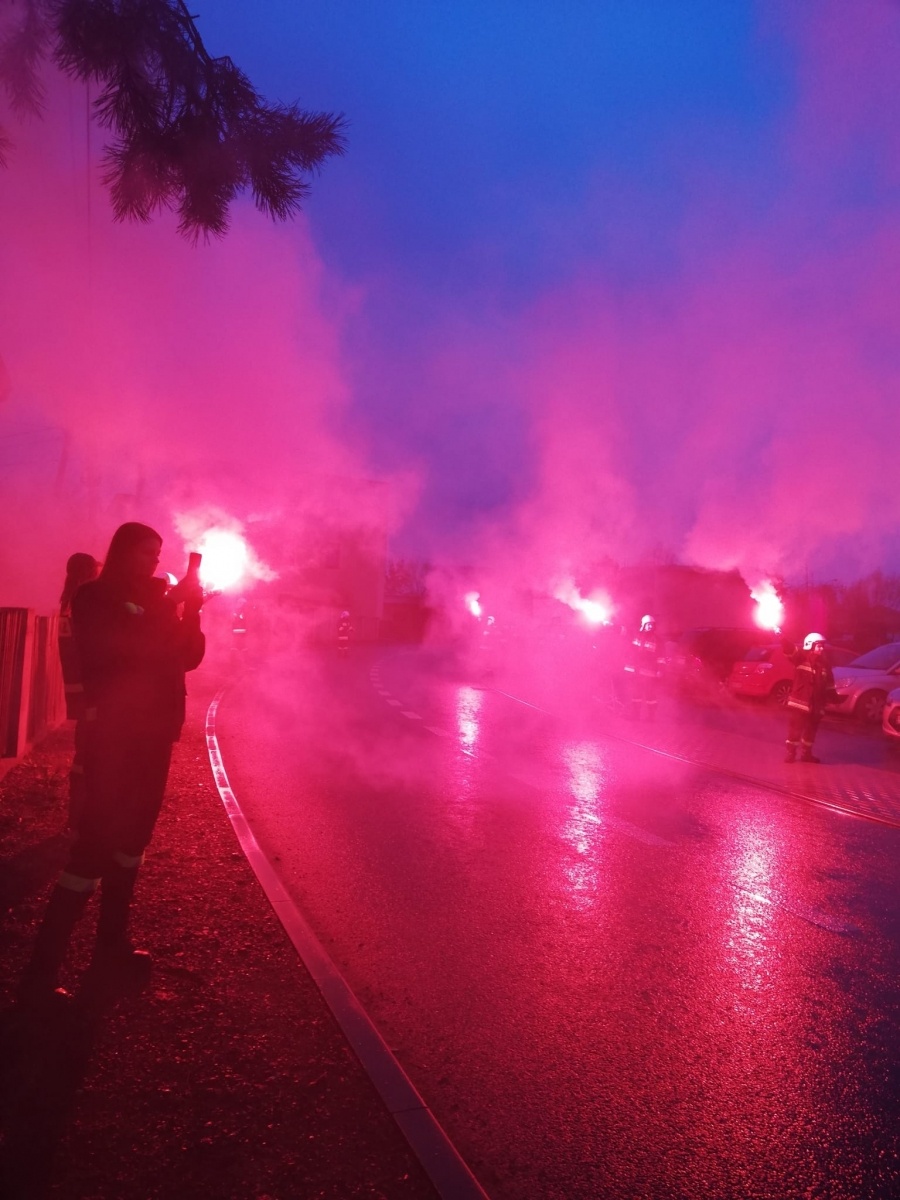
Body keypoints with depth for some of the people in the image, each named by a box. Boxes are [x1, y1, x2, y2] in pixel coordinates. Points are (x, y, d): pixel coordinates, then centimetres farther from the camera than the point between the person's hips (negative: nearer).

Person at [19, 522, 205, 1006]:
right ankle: (41, 970, -5)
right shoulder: (95, 600, -5)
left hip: (153, 734, 8)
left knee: (131, 837, 14)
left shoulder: (153, 603, 14)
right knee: (96, 842, -11)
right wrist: (169, 608, -19)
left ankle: (111, 943, 27)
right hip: (115, 735, -8)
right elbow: (120, 650, -21)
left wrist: (188, 612, -7)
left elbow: (188, 658, 8)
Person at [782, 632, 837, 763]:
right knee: (795, 730, -2)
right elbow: (789, 648, -24)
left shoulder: (824, 664, 9)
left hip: (816, 705, 6)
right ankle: (790, 754, 9)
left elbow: (829, 685, 15)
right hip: (799, 703, -6)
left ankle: (806, 754, 31)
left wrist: (834, 696, 5)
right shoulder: (802, 658, -7)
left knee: (810, 731, 17)